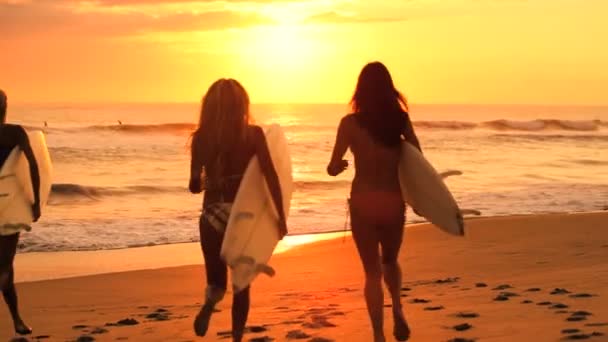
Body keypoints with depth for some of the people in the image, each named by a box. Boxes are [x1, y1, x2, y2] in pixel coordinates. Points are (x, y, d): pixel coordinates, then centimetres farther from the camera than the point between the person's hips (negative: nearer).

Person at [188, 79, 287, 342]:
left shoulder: (201, 137, -4)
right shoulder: (253, 133, -7)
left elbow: (194, 186, 0)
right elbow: (271, 177, -13)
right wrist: (281, 216, -8)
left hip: (213, 217, 0)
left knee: (217, 279, 14)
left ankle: (210, 303, -20)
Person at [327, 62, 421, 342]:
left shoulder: (351, 122, -8)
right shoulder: (401, 119, -1)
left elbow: (333, 169, -8)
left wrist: (340, 165, 14)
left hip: (364, 203, -2)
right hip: (394, 202, 2)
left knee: (372, 271, 10)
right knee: (390, 260, 26)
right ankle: (397, 309, 2)